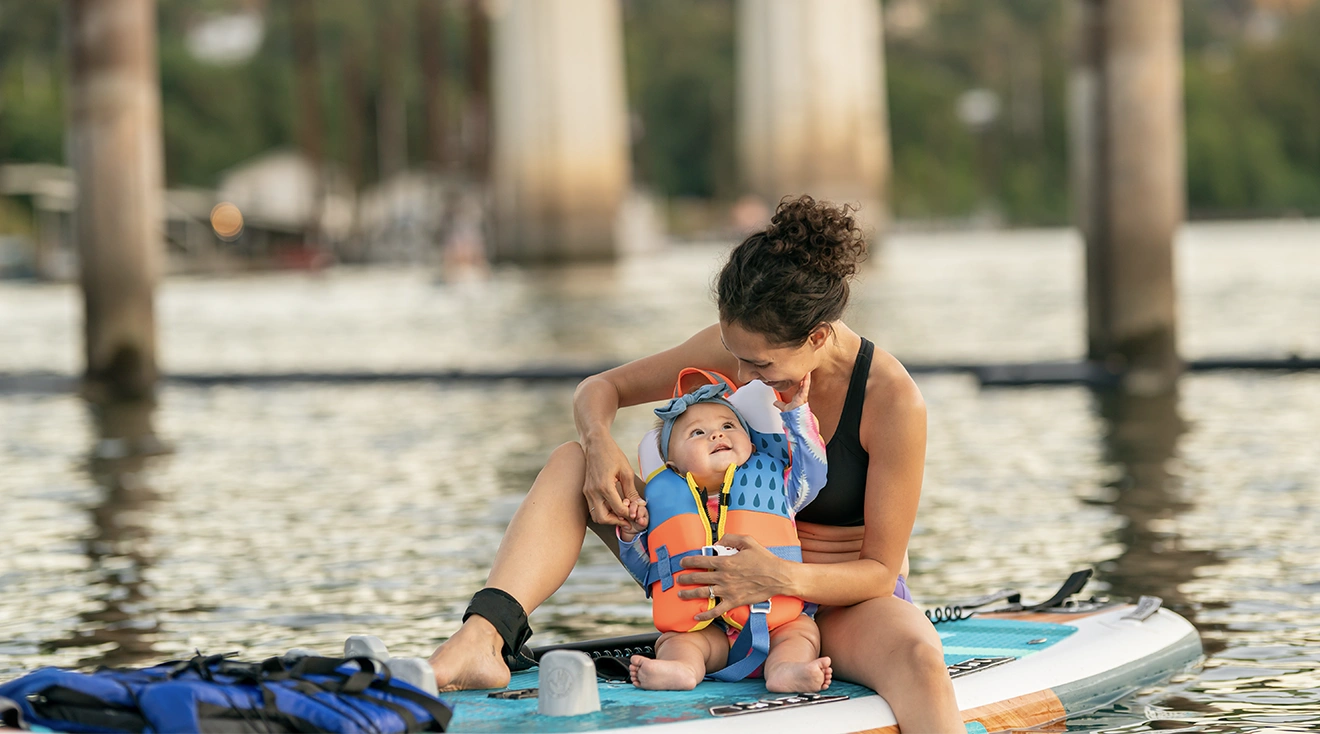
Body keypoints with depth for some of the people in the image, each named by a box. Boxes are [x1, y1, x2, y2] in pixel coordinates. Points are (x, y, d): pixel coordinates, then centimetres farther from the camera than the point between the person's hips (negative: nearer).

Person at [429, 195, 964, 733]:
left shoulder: (892, 400, -23)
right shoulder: (743, 348, -12)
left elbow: (881, 569, -18)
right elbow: (600, 388, 2)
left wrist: (784, 580, -37)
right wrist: (600, 445, -22)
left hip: (844, 598, -4)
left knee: (918, 657, -43)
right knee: (571, 465, -14)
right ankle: (483, 638, -36)